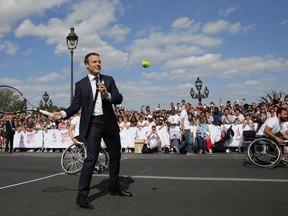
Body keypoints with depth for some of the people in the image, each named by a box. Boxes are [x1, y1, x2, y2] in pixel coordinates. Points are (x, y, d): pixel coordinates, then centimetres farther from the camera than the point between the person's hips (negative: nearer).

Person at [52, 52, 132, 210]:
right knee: (91, 158, -11)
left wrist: (107, 94, -20)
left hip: (109, 122, 4)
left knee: (115, 156, 14)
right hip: (93, 123, -4)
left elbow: (119, 99, -1)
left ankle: (115, 188, 34)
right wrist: (63, 114, -19)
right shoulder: (80, 84, 3)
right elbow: (76, 105, -1)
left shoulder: (108, 80, 8)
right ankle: (82, 196, -1)